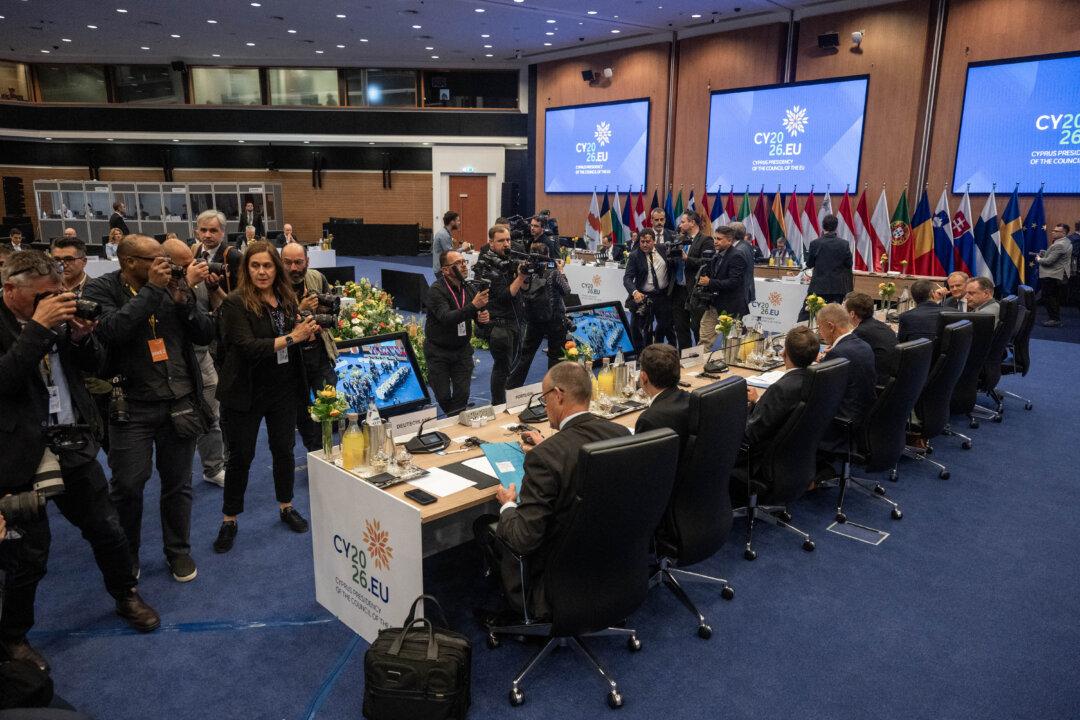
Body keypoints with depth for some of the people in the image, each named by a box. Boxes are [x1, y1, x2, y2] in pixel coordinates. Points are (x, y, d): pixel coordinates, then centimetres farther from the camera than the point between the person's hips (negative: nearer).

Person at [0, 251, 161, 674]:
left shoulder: (56, 313, 3)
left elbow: (94, 363, 10)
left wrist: (81, 335, -10)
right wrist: (38, 327, -26)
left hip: (73, 449, 5)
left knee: (108, 531, 15)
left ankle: (126, 595, 38)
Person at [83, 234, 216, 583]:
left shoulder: (174, 286, 3)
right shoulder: (101, 289, -6)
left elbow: (206, 334, -1)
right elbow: (112, 330, -25)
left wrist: (183, 299, -15)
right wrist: (152, 289, -21)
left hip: (180, 403, 3)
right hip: (131, 406, -2)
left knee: (178, 484, 12)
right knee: (127, 486, 4)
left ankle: (178, 550, 30)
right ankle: (126, 552, 29)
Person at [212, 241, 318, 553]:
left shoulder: (286, 298, 2)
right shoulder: (235, 303, -14)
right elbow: (248, 347, -24)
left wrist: (308, 333, -8)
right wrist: (290, 338, -29)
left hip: (284, 388, 5)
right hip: (246, 391, -5)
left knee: (284, 449, 15)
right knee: (240, 456, 7)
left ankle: (286, 508, 33)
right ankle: (229, 521, 23)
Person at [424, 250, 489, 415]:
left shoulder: (468, 288, 1)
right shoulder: (436, 290, -18)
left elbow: (479, 315, 7)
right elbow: (446, 318, -32)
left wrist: (483, 318, -18)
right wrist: (473, 306, -42)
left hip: (462, 349, 4)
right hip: (439, 351, -4)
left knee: (462, 394, 2)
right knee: (443, 396, 2)